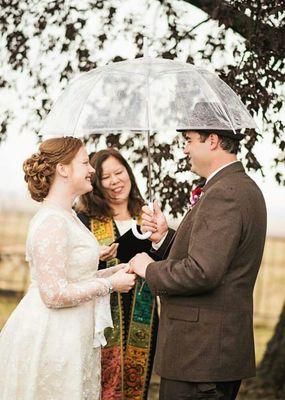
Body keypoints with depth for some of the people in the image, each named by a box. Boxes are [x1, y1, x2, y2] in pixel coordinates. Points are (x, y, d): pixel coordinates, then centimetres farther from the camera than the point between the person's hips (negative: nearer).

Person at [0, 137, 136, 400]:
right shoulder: (51, 222, -19)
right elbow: (54, 294, -23)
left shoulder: (67, 216, 12)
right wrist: (110, 283, -15)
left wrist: (111, 272, 7)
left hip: (72, 337, 10)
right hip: (50, 340, -10)